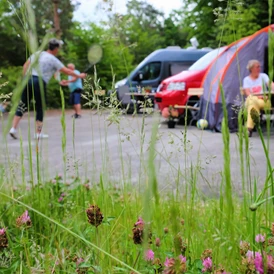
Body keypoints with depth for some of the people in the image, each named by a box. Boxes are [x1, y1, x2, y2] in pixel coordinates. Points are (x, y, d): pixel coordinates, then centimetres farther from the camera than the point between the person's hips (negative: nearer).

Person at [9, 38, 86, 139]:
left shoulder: (37, 53, 15)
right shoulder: (53, 59, 0)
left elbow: (25, 66, 13)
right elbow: (67, 71, 2)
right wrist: (79, 76, 15)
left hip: (28, 80, 5)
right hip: (39, 82, -5)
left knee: (22, 106, 8)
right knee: (40, 109, 7)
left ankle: (13, 128, -1)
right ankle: (38, 133, 9)